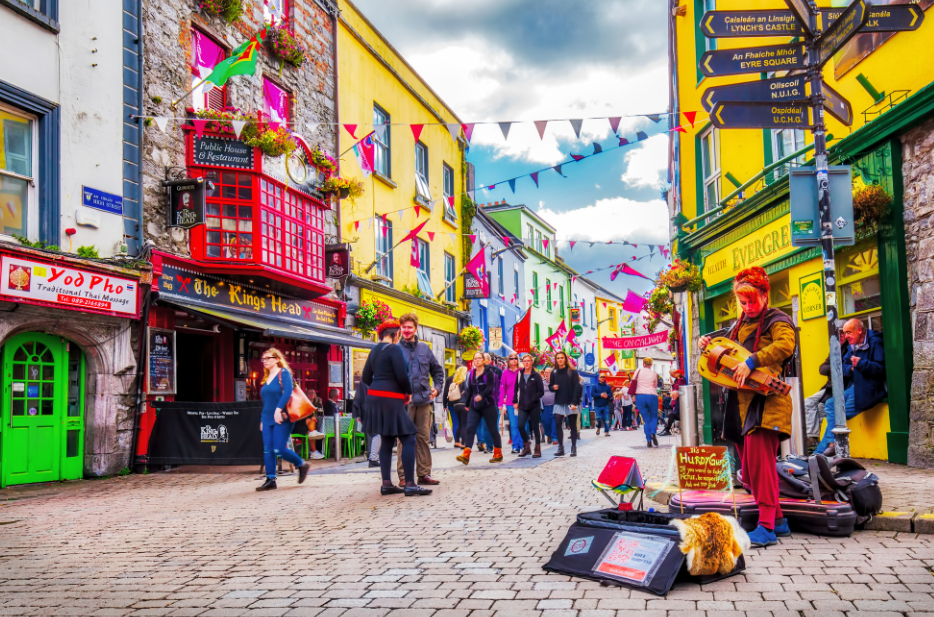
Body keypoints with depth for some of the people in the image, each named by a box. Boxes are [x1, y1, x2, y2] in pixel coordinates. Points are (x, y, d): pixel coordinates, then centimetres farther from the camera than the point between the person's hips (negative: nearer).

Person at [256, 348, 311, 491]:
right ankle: (270, 480, 5)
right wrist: (262, 419, 20)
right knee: (267, 450, 1)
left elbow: (288, 392, -19)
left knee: (280, 449, -12)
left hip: (281, 418, -8)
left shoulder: (284, 373, -5)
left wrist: (279, 409, -28)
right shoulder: (267, 377, 18)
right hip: (267, 418, 8)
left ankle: (302, 465, 10)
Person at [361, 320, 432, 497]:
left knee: (387, 441, 12)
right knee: (408, 440, -6)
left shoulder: (374, 350, 14)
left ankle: (386, 484, 10)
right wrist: (408, 392, 0)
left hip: (375, 397, 9)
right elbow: (402, 375, -17)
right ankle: (410, 485, -10)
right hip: (390, 400, -9)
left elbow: (366, 377, 17)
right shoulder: (394, 349, -11)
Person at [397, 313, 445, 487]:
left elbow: (437, 369, 22)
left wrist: (437, 387, 9)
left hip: (424, 400, 4)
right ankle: (403, 475, 4)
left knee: (423, 437, 8)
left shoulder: (424, 348, 12)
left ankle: (424, 473, 15)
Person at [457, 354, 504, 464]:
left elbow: (490, 388, -18)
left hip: (488, 405, -5)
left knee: (492, 429, 4)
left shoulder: (489, 372, -5)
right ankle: (466, 455, -16)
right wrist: (467, 404, 23)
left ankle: (498, 454, 18)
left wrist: (481, 395, -35)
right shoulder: (471, 374, 11)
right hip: (474, 406, 5)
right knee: (470, 428, -9)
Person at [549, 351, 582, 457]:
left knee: (573, 426, 4)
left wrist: (574, 402, -17)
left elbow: (577, 387, -9)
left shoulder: (572, 372, -5)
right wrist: (553, 387, -9)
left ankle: (574, 448, 10)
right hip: (559, 403, 3)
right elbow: (550, 386, 17)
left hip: (571, 403, -3)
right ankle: (560, 448, 0)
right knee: (558, 424, -6)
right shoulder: (554, 373, 8)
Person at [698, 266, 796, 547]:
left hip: (766, 400, -8)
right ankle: (778, 520, 19)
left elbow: (785, 345, -22)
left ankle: (766, 527, -15)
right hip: (740, 402, 8)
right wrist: (710, 346, 12)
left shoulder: (777, 321, -2)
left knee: (759, 459, -16)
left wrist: (751, 361, -29)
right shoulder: (739, 325, 22)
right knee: (749, 467, 9)